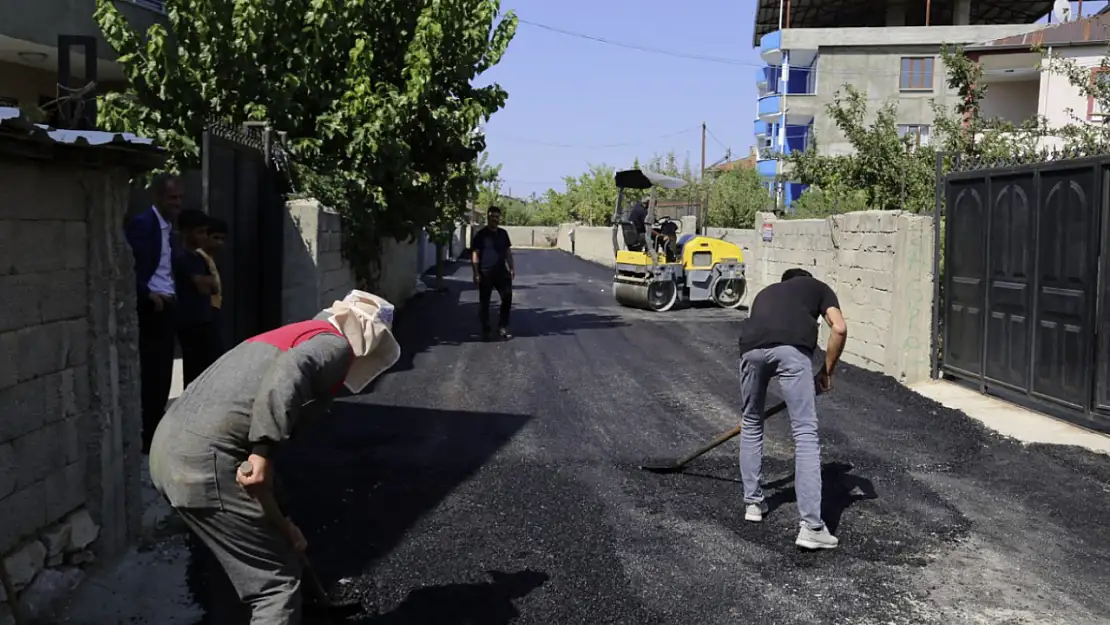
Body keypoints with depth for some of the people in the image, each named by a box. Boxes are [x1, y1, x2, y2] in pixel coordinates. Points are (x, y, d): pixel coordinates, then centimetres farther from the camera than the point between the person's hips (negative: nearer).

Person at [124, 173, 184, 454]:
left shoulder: (169, 227, 17)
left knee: (163, 374, 12)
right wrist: (148, 295, -23)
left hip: (168, 307, 9)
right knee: (149, 375, -5)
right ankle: (144, 438, 2)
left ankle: (155, 432, 20)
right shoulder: (141, 223, -10)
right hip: (150, 308, -9)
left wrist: (173, 298, 9)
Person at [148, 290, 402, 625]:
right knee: (279, 580, 2)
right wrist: (264, 453, -25)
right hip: (205, 459, -9)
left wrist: (278, 524, 34)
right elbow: (288, 373, -23)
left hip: (169, 447, 9)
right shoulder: (335, 343, 1)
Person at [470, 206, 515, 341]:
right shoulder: (480, 234, -5)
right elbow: (475, 255, -8)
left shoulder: (503, 233, 11)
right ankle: (485, 330, 12)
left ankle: (502, 327, 12)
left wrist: (512, 268, 8)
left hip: (501, 272, 5)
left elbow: (508, 252, 16)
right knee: (484, 302, 3)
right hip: (485, 273, -5)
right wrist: (476, 273, -15)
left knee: (507, 298, 1)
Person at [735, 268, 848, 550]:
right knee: (806, 433, 0)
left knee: (751, 424, 26)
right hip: (792, 349, -3)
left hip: (751, 347, 4)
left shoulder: (766, 292, 41)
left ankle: (753, 502, 34)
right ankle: (811, 526, -5)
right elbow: (840, 329, 11)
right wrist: (827, 372, 23)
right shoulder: (818, 287, 32)